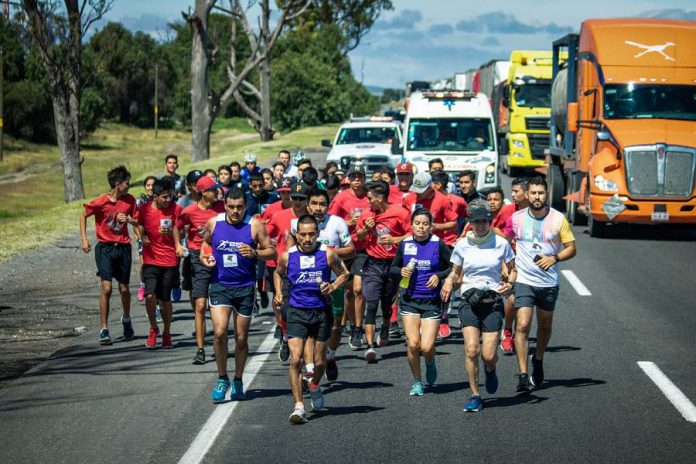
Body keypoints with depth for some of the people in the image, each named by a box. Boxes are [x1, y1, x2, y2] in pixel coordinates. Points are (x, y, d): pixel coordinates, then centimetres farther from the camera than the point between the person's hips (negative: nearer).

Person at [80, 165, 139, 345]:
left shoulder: (130, 200, 0)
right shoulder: (100, 202, -11)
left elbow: (137, 221, 11)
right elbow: (83, 216, 3)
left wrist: (129, 220, -12)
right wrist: (84, 239, -2)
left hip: (123, 247, 3)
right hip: (105, 247, -3)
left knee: (124, 289, 10)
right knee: (106, 288, -12)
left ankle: (126, 319, 39)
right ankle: (104, 330, -7)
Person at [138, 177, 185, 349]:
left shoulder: (176, 209, -1)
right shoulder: (145, 209, -1)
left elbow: (179, 233, 6)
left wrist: (171, 233, -14)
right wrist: (143, 237, -7)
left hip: (170, 260, 1)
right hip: (151, 259, 0)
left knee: (165, 298, 6)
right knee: (150, 295, -16)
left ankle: (166, 333, 25)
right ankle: (153, 328, 8)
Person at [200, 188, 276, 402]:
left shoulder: (255, 225, -6)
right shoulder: (213, 223, 0)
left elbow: (271, 251, -1)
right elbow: (206, 241, 21)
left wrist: (255, 253, -20)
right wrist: (204, 255, 1)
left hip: (245, 287, 0)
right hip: (219, 285, 0)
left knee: (241, 338, 7)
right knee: (220, 332, -16)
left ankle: (238, 381, 25)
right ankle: (222, 379, 2)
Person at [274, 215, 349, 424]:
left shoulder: (328, 254, -6)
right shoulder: (287, 256, -2)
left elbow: (344, 273, 8)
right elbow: (278, 274, 19)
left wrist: (332, 287, -10)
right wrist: (278, 293, 4)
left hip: (322, 312, 0)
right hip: (297, 312, 0)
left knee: (319, 361, 12)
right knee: (295, 359, -14)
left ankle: (315, 386, 45)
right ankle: (298, 406, -13)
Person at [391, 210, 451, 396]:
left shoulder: (438, 245, -5)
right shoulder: (404, 244, 3)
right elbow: (393, 268, 14)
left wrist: (439, 276, -13)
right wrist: (401, 272, -7)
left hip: (432, 301, -2)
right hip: (409, 300, 2)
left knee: (427, 347, -10)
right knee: (413, 344, -7)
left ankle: (430, 363, 27)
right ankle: (417, 381, 15)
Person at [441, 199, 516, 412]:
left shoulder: (501, 243, 0)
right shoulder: (462, 245, 3)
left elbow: (513, 269, 12)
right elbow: (455, 272, 16)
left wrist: (509, 283, -9)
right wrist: (449, 282, -6)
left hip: (493, 301, -1)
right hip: (469, 301, 1)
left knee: (488, 355, -7)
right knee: (472, 349, -16)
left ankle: (490, 370, 31)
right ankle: (475, 396, -2)